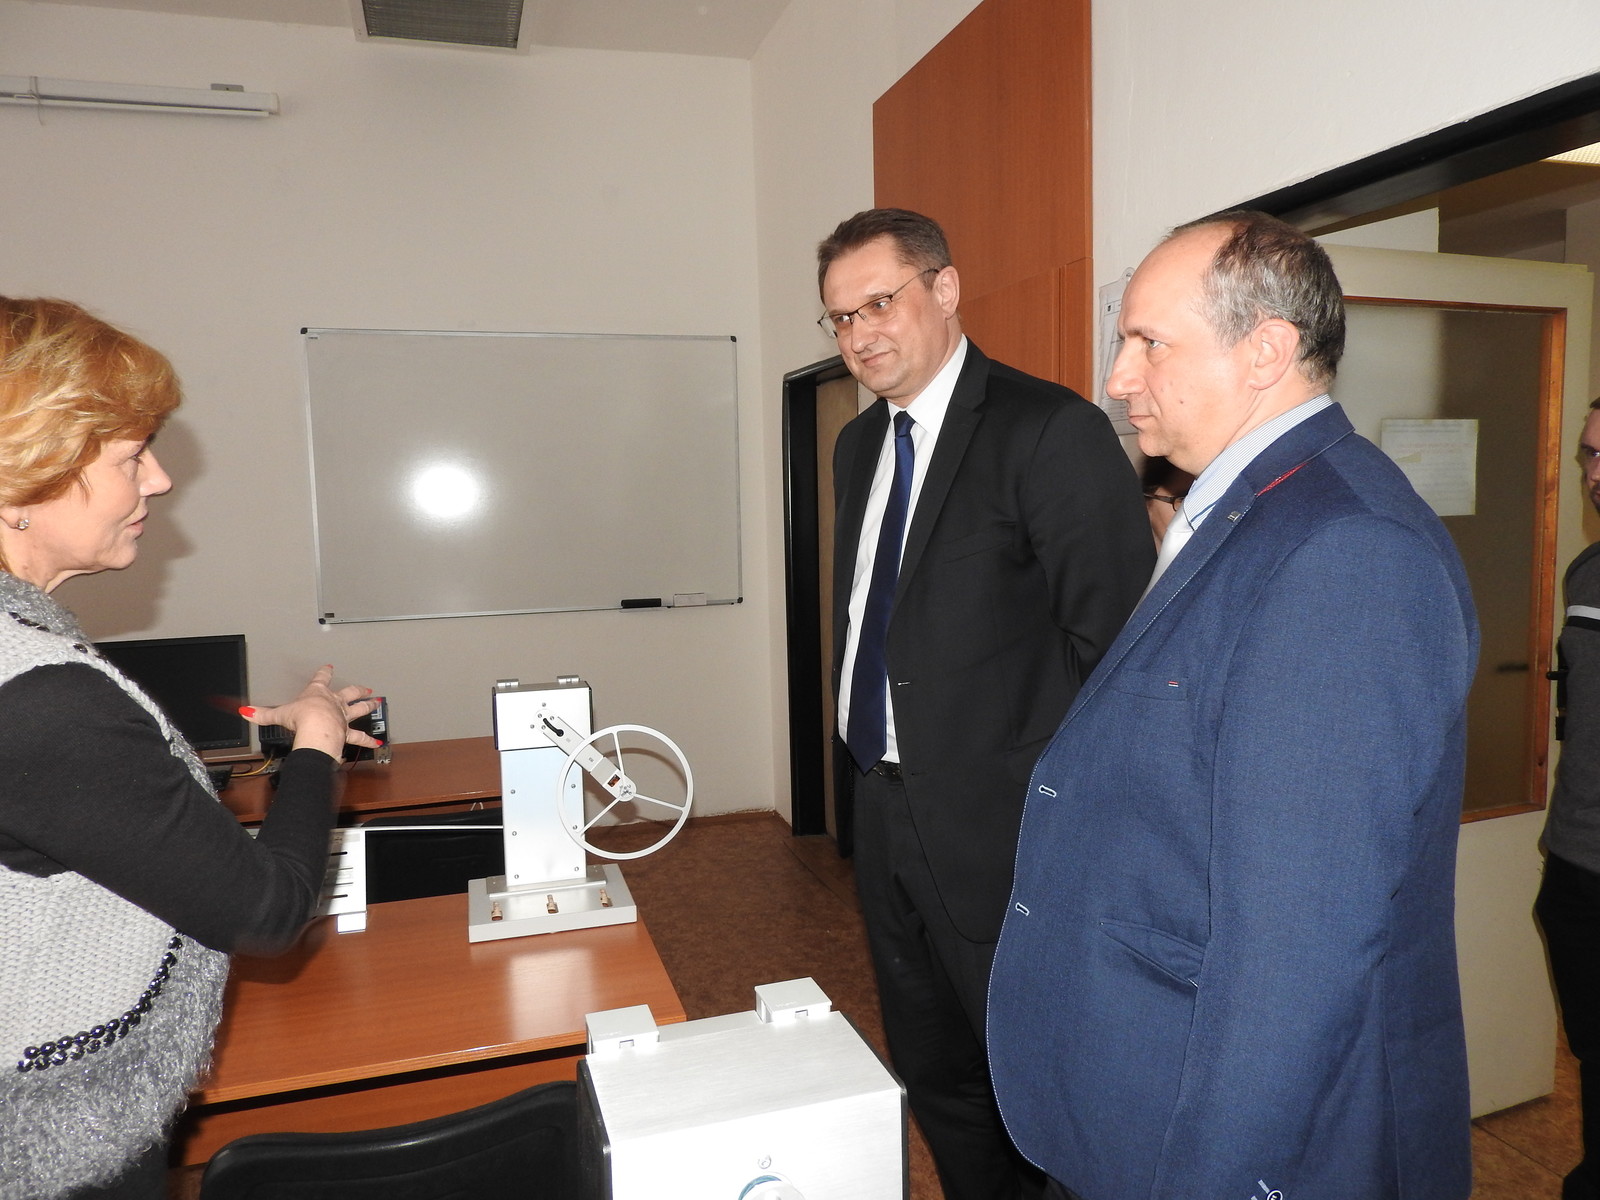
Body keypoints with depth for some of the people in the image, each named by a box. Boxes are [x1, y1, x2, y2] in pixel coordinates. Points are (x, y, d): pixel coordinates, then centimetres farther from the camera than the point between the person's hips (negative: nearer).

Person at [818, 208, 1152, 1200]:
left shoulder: (1051, 431, -15)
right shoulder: (860, 445, 11)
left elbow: (1116, 643, -17)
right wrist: (858, 764, 13)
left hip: (998, 823, -7)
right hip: (882, 811, 8)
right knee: (933, 1077, 23)